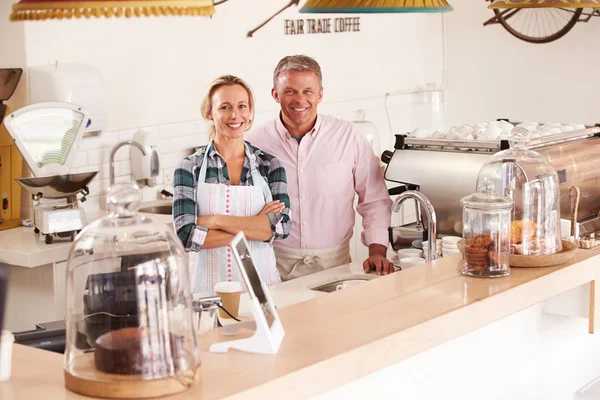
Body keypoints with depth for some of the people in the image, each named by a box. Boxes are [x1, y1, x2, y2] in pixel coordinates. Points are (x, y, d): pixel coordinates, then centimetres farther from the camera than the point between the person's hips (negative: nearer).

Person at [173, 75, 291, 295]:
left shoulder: (269, 165, 3)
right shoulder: (190, 168, -1)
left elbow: (282, 226, -9)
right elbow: (186, 235, -11)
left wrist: (216, 220, -14)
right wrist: (254, 227, -13)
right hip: (208, 287, -1)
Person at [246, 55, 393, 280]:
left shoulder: (348, 137, 2)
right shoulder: (254, 144, 1)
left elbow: (375, 200, 7)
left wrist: (377, 251, -2)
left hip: (333, 263, 1)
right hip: (276, 264, 0)